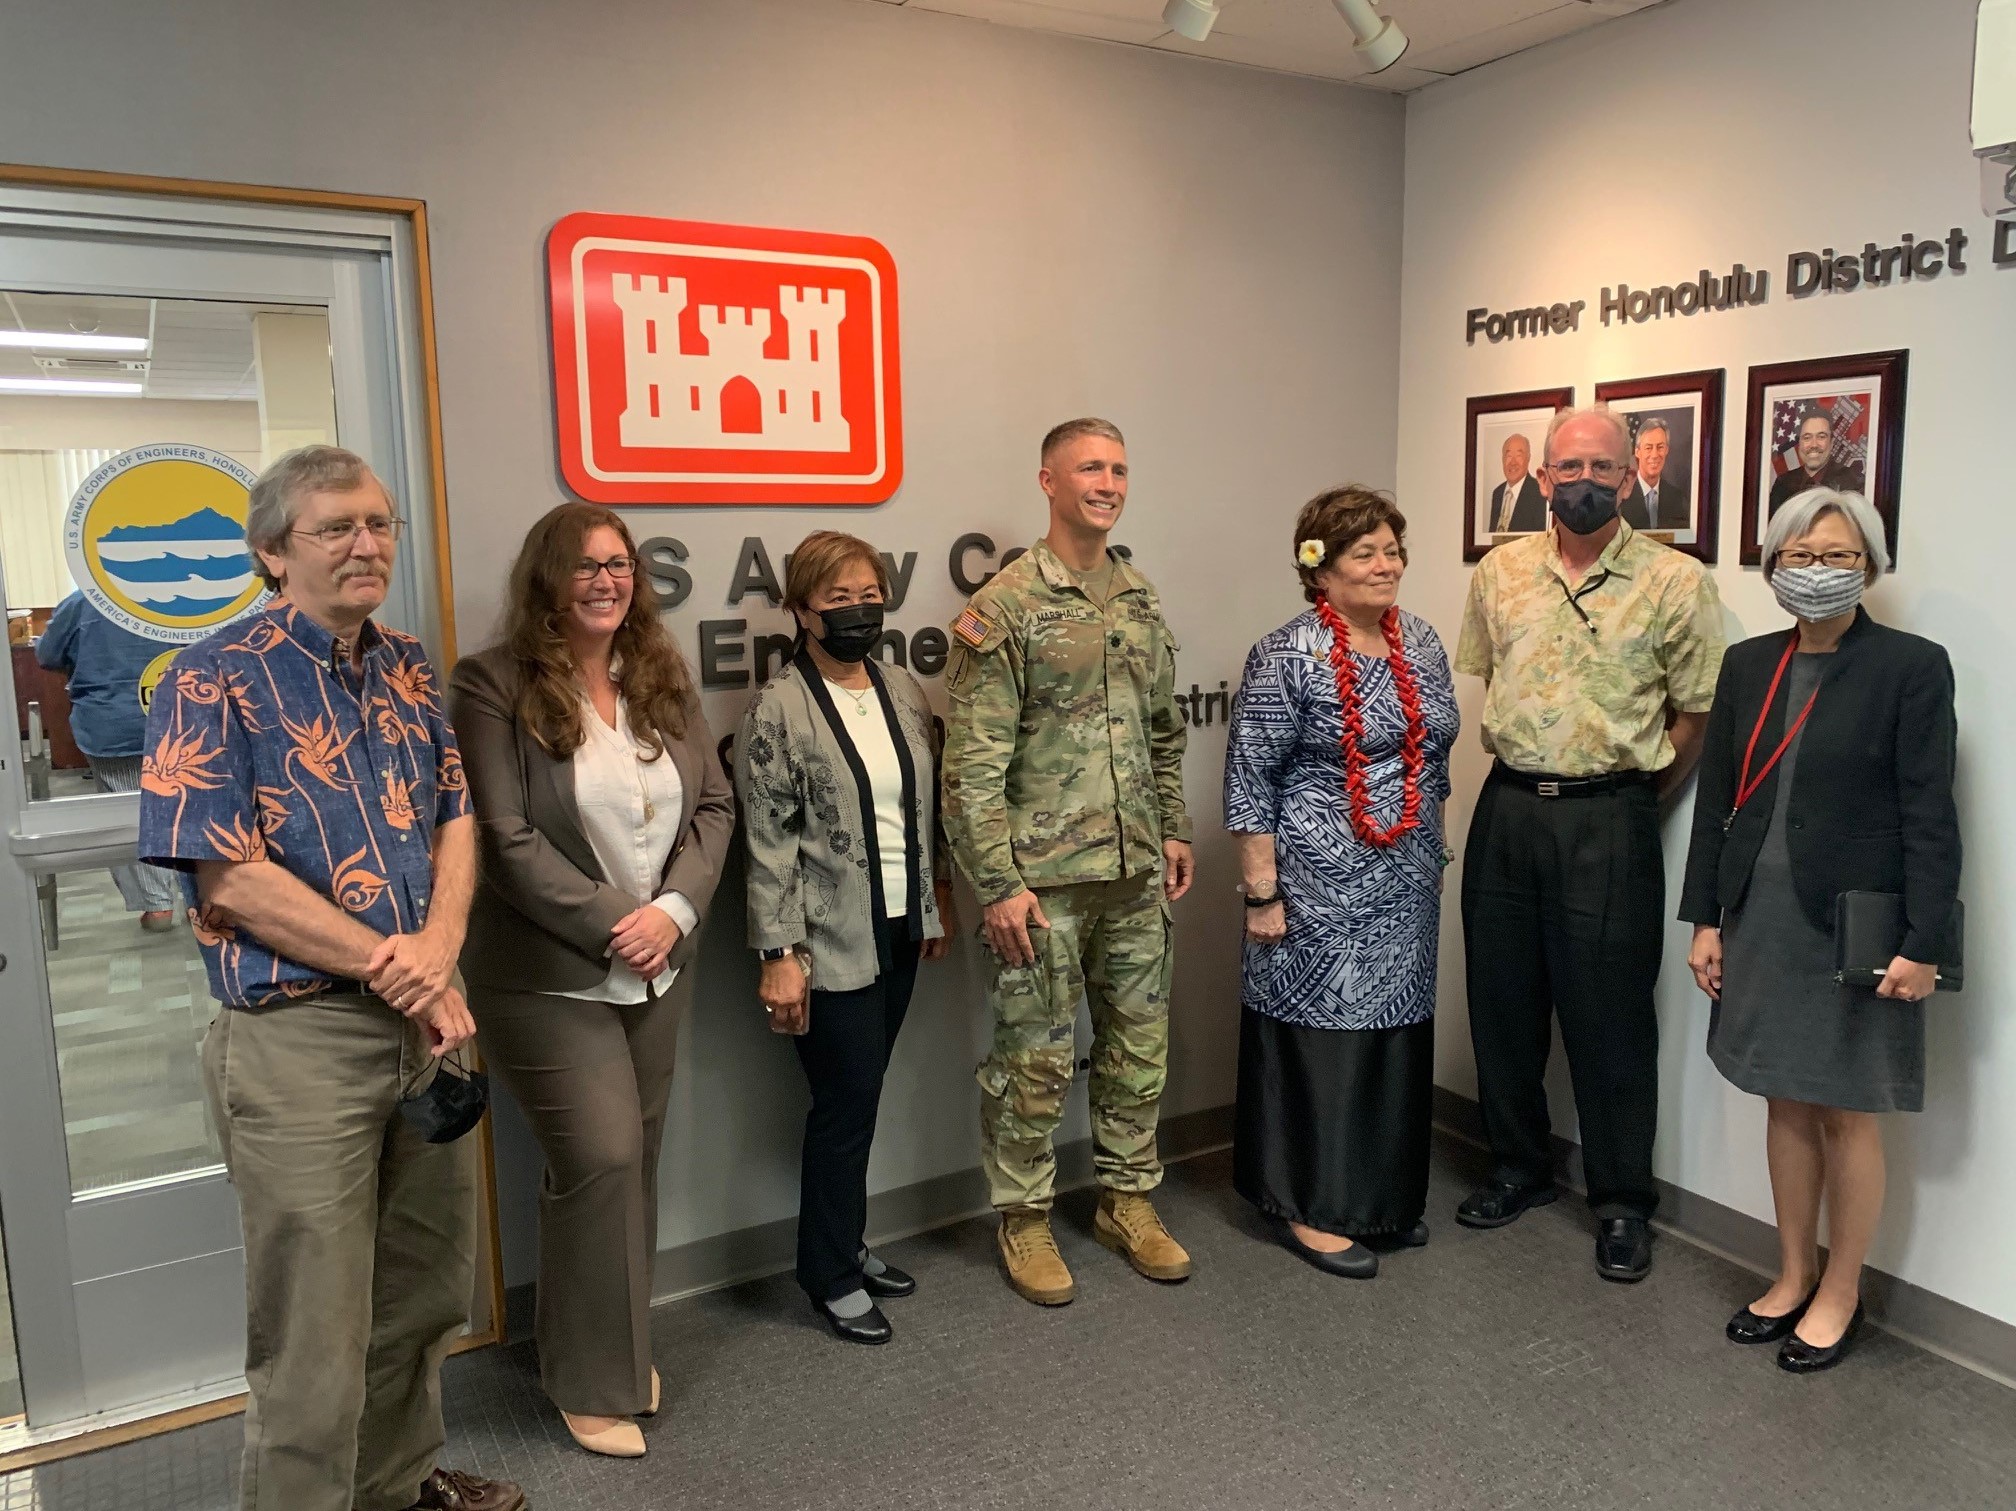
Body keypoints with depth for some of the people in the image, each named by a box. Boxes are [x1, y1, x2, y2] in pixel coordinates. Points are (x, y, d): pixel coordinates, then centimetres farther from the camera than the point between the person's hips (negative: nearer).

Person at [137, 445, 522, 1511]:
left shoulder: (408, 669, 9)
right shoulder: (216, 684, -10)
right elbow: (231, 879, -15)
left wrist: (437, 948, -10)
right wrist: (399, 974, -14)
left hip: (423, 1024, 7)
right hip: (297, 1042, -6)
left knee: (428, 1291, 20)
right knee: (314, 1334, 4)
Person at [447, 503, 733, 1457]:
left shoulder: (664, 679, 6)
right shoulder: (493, 686, -11)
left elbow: (714, 805, 4)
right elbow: (504, 839, -17)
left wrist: (674, 910, -11)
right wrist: (611, 923, -18)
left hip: (652, 973, 6)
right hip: (549, 977, -6)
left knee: (636, 1162, 14)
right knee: (601, 1161, -6)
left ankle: (620, 1351, 34)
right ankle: (594, 1382, 15)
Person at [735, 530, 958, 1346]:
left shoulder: (903, 689, 6)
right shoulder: (779, 710, -12)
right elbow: (768, 842, -13)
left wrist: (937, 897, 14)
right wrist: (779, 954, -15)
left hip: (898, 929, 6)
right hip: (831, 941, -6)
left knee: (860, 1094, 15)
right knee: (846, 1101, 2)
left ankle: (844, 1241, 34)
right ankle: (832, 1276, 20)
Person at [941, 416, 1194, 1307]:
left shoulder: (1140, 600, 10)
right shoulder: (1004, 608, -10)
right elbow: (974, 762, -14)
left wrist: (1173, 831, 15)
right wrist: (997, 883, -16)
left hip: (1136, 874, 6)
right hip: (1044, 879, -6)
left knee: (1139, 1043, 15)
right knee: (1034, 1055, 6)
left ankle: (1128, 1200, 32)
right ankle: (1024, 1218, 24)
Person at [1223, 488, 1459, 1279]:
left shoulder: (1420, 641, 7)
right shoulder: (1287, 657, -13)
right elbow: (1249, 781, -13)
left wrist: (1434, 858, 17)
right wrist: (1262, 892, -15)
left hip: (1404, 887, 7)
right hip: (1321, 887, -7)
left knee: (1393, 1029, 14)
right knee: (1318, 1032, 2)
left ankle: (1381, 1194, 30)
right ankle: (1307, 1209, 16)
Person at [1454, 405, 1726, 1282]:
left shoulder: (1676, 582, -6)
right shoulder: (1500, 573, 6)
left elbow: (1696, 713, -1)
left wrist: (1631, 798, 0)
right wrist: (1523, 775, 12)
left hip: (1609, 821, -4)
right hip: (1506, 808, 4)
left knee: (1609, 1015, 2)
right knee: (1502, 1001, 12)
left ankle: (1622, 1203, 19)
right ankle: (1520, 1167, 30)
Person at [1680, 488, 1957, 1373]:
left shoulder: (1911, 667, -7)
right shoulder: (1748, 666, 6)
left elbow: (1929, 817, -9)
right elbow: (1716, 799, 8)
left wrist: (1921, 945, -13)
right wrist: (1705, 920, 6)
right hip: (1763, 923, 4)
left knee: (1846, 1114, 8)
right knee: (1786, 1105, 15)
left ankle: (1839, 1295, 26)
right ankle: (1793, 1276, 31)